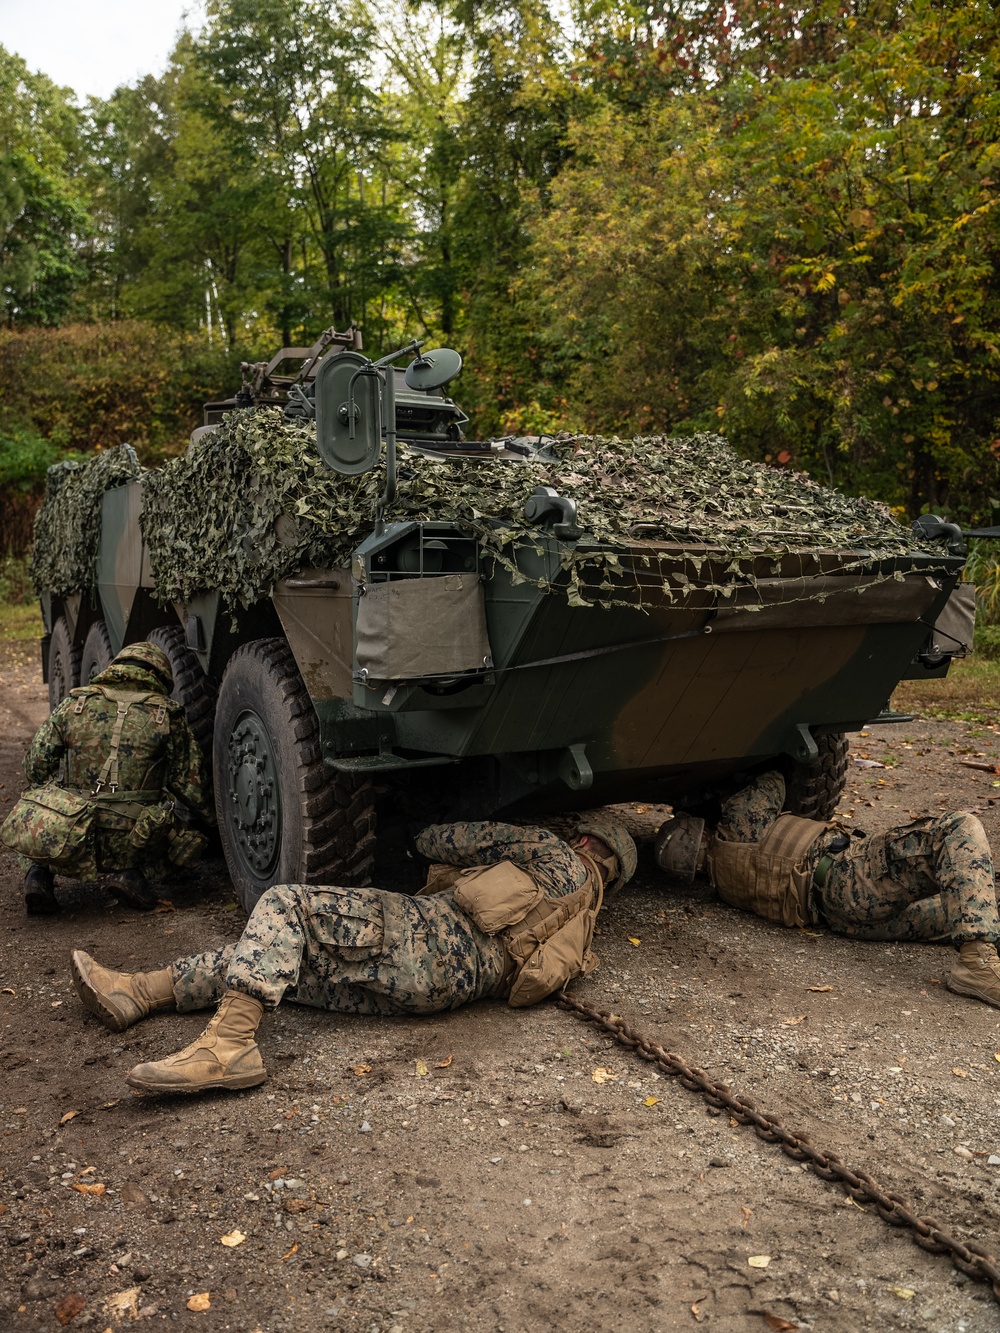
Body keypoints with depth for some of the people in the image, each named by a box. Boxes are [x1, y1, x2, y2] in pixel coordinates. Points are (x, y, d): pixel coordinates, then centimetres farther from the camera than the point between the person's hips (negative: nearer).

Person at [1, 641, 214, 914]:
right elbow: (189, 780, 7)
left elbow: (36, 767, 8)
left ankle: (38, 871, 5)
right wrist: (212, 819, 23)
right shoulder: (167, 715, 2)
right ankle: (130, 869, 1)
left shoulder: (73, 704, 5)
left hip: (65, 841, 2)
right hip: (127, 845, -2)